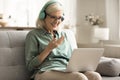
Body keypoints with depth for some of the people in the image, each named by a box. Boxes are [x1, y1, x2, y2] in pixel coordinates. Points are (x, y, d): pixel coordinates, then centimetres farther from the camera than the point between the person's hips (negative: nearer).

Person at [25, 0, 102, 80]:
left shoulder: (64, 35, 22)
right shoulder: (33, 35, 7)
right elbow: (30, 66, 0)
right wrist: (49, 49, -10)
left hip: (69, 71, 6)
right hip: (46, 72, -5)